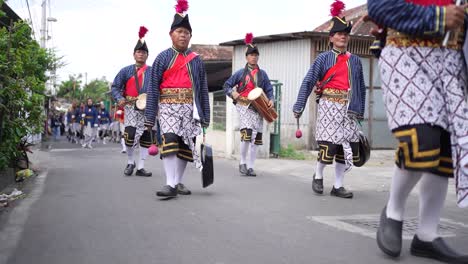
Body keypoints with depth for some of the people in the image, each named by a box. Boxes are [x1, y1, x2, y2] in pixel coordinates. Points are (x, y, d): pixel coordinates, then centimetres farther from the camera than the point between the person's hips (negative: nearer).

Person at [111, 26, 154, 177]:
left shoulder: (153, 72, 11)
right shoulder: (126, 71, 9)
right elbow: (115, 87, 7)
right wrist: (120, 99, -12)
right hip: (131, 107, -2)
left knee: (146, 137, 1)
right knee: (130, 135, -14)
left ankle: (140, 167, 11)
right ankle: (130, 162, 11)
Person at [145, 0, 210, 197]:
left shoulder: (196, 60, 10)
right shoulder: (162, 58, 3)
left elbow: (203, 89, 12)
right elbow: (153, 88, 1)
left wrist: (205, 116, 7)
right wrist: (150, 116, -5)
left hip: (190, 108, 3)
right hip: (169, 106, -3)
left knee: (185, 144, 6)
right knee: (170, 141, -18)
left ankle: (178, 182, 18)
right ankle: (170, 184, -18)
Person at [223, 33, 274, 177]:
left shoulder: (262, 73, 12)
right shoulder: (240, 73, 7)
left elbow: (269, 89, 13)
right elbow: (226, 85, 12)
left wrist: (271, 99, -6)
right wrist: (232, 93, -8)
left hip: (258, 107, 3)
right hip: (243, 105, -3)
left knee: (256, 137, 0)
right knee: (247, 132, -20)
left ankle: (250, 166, 10)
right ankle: (243, 162, -1)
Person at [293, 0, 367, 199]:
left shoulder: (355, 61, 12)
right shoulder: (323, 58, 2)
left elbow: (361, 87, 15)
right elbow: (308, 82, -3)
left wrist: (360, 110, 8)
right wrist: (299, 106, -10)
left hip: (349, 107, 4)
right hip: (329, 106, -4)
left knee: (347, 146, 2)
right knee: (328, 145, -8)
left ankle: (338, 186, 12)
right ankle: (318, 176, 19)